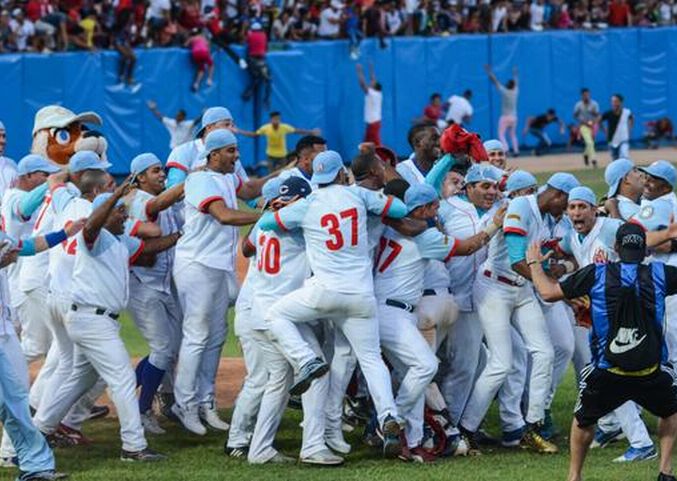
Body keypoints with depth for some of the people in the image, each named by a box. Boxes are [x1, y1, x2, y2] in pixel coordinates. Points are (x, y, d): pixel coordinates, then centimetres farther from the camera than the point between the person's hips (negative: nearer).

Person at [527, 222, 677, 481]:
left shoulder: (596, 274, -1)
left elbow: (548, 292, 5)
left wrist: (534, 264, 24)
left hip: (607, 375, 0)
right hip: (652, 374, 0)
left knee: (583, 420, 26)